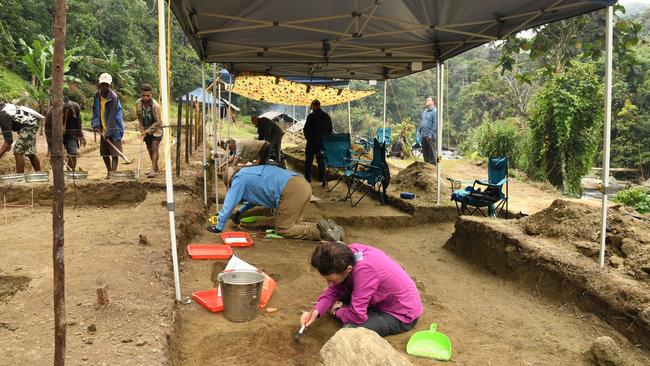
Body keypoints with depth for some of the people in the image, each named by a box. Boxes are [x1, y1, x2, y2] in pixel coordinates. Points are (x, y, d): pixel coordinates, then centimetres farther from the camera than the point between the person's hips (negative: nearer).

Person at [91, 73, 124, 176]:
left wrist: (108, 132, -21)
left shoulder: (113, 97, -15)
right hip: (103, 129, 6)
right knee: (104, 153, 11)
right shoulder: (97, 96, 5)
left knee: (114, 153, -8)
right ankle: (109, 173, 25)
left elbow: (112, 116, -18)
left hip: (114, 129, -6)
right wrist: (95, 125, 3)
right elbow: (95, 111, 15)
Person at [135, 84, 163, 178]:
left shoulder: (155, 106, -27)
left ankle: (153, 170, -14)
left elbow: (157, 122, -23)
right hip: (146, 129, 6)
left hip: (156, 129, -6)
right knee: (149, 149, 13)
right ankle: (156, 168, 27)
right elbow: (139, 116, 6)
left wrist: (147, 131, -23)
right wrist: (142, 128, -1)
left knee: (154, 148, -12)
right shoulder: (138, 103, -12)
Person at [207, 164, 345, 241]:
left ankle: (320, 231, -11)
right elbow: (256, 197, 47)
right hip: (303, 184, 9)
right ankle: (325, 226, 4)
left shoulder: (239, 179, 7)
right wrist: (240, 211, 44)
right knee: (292, 224, 20)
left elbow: (229, 204, 4)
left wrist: (218, 227, 13)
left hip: (291, 190, -9)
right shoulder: (249, 174, 32)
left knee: (282, 229, 3)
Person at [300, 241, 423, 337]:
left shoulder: (364, 270, -38)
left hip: (402, 314, -8)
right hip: (384, 299, 8)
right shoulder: (347, 255, -16)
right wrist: (316, 311, -19)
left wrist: (336, 311, -11)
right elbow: (334, 290, -3)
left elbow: (356, 316, -31)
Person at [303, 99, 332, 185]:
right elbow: (330, 130, 7)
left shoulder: (311, 116, -13)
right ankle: (322, 179, 11)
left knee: (308, 161, 7)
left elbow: (305, 130, -11)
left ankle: (307, 179, 6)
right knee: (321, 161, 12)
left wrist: (308, 138, 6)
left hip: (312, 142, -4)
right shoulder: (327, 116, 2)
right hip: (323, 143, 4)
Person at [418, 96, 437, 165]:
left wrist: (431, 134, -19)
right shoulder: (425, 110, 15)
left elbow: (435, 123, -16)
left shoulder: (435, 111, -11)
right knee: (424, 151, 15)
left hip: (430, 136, -8)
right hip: (423, 135, 8)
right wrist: (419, 130, 15)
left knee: (432, 152, -2)